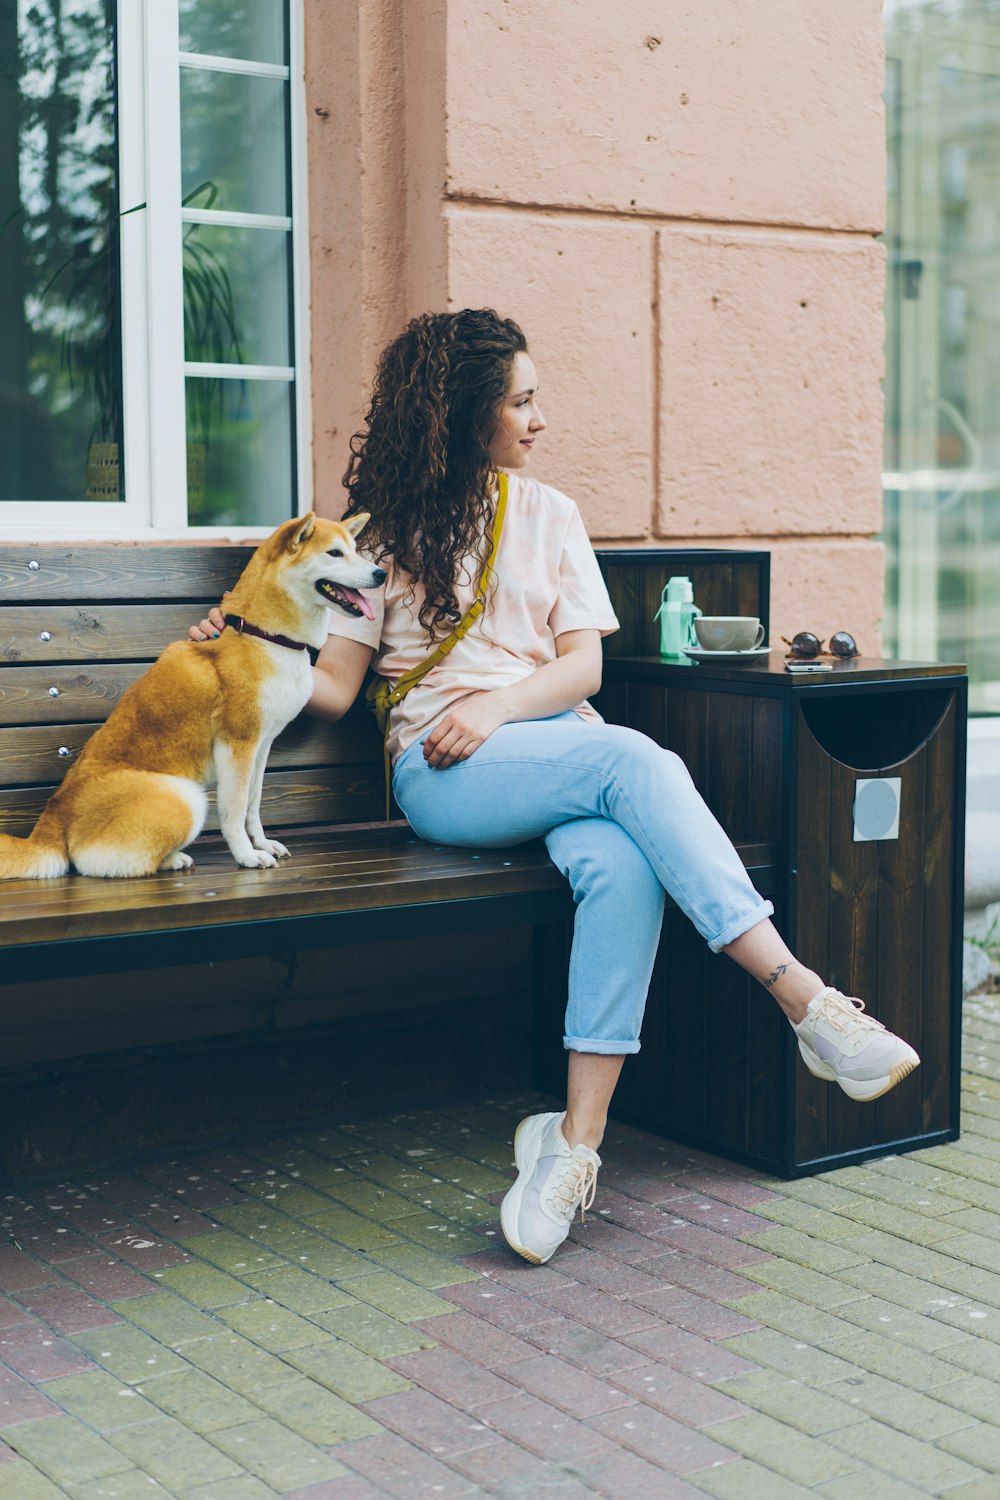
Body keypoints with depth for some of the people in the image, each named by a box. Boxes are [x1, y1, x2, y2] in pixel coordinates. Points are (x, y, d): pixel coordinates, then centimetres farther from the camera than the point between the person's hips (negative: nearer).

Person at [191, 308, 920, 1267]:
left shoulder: (549, 515, 20)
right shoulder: (386, 525, 13)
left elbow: (584, 664, 10)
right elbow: (334, 686, 10)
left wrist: (495, 706, -8)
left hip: (561, 743, 3)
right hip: (442, 769, -3)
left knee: (623, 867, -34)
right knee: (635, 759, -34)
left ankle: (574, 1138, -37)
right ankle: (808, 1005, -39)